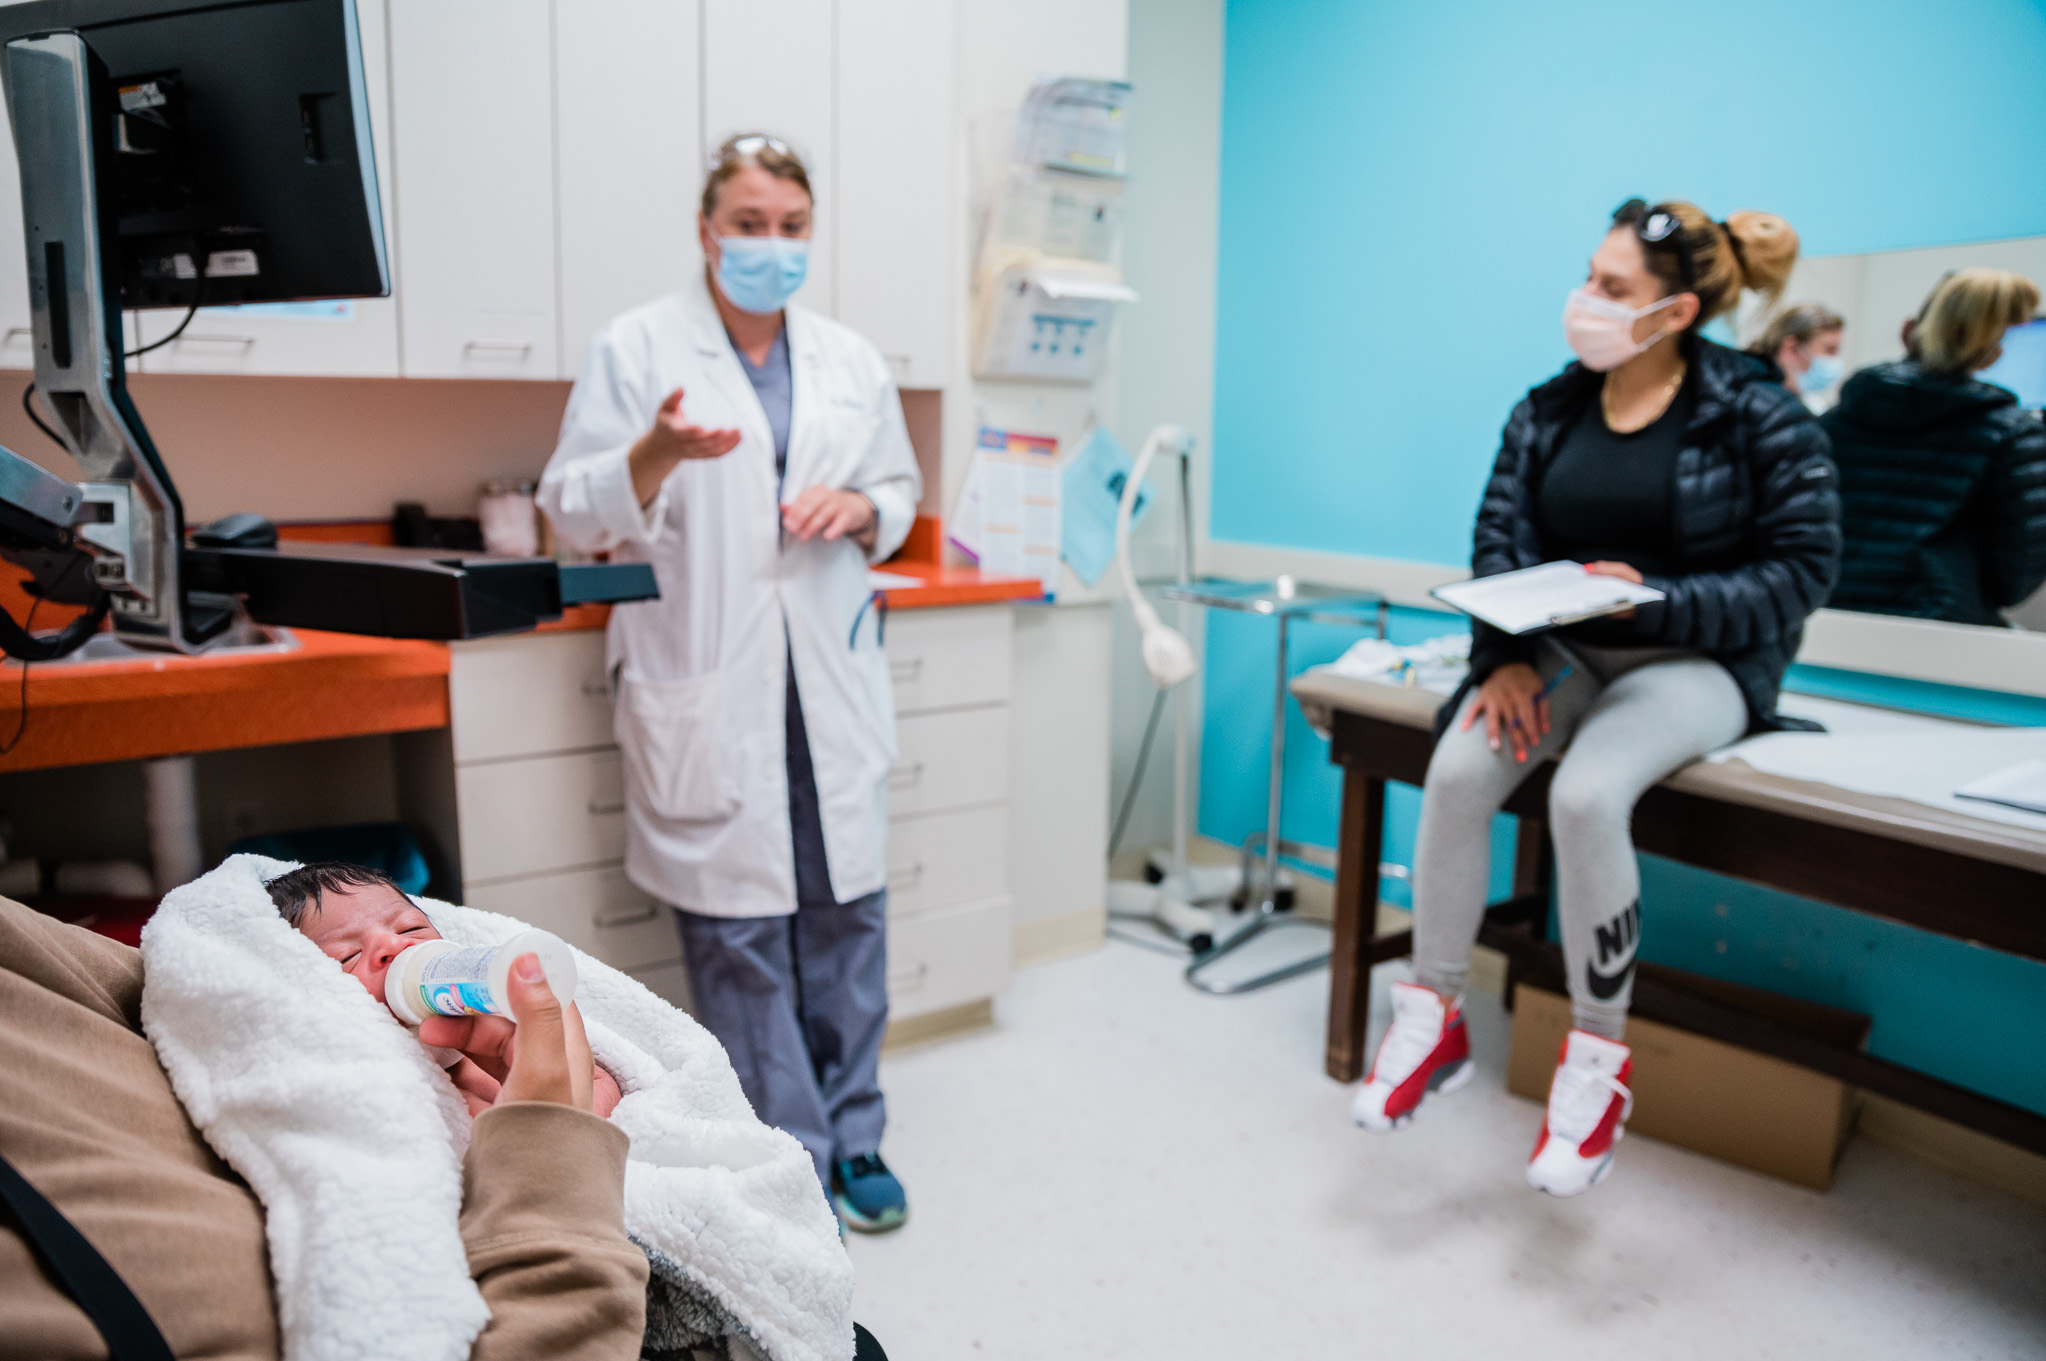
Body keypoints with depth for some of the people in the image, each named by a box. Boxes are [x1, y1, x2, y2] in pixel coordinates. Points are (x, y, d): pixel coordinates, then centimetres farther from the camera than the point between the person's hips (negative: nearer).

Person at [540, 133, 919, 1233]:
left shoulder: (852, 362, 13)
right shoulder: (634, 350, 1)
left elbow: (898, 494, 20)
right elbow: (575, 509, -1)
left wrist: (863, 508, -4)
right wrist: (657, 456, -20)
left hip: (830, 679, 4)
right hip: (705, 688, -3)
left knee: (848, 913, 9)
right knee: (737, 930, 1)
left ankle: (851, 1135, 26)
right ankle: (788, 1159, 17)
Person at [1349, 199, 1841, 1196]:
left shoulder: (1758, 417, -6)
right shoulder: (1549, 410, 6)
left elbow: (1802, 569, -7)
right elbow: (1499, 537, 0)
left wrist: (1657, 597, -21)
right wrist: (1507, 656, -17)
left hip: (1695, 660, -3)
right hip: (1561, 651, 4)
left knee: (1587, 794, -33)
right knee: (1456, 769, -26)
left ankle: (1597, 1058, -12)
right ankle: (1433, 1019, -7)